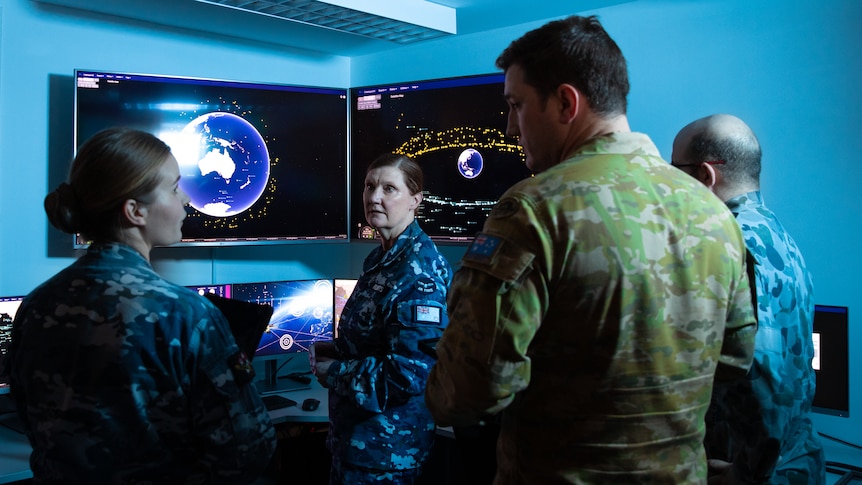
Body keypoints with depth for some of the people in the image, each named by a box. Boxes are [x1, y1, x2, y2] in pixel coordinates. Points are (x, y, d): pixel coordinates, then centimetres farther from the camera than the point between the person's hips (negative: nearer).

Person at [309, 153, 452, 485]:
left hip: (386, 445, -8)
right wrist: (335, 350, 2)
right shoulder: (381, 258, 6)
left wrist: (333, 373, -18)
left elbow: (411, 372, -28)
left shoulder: (419, 270, -21)